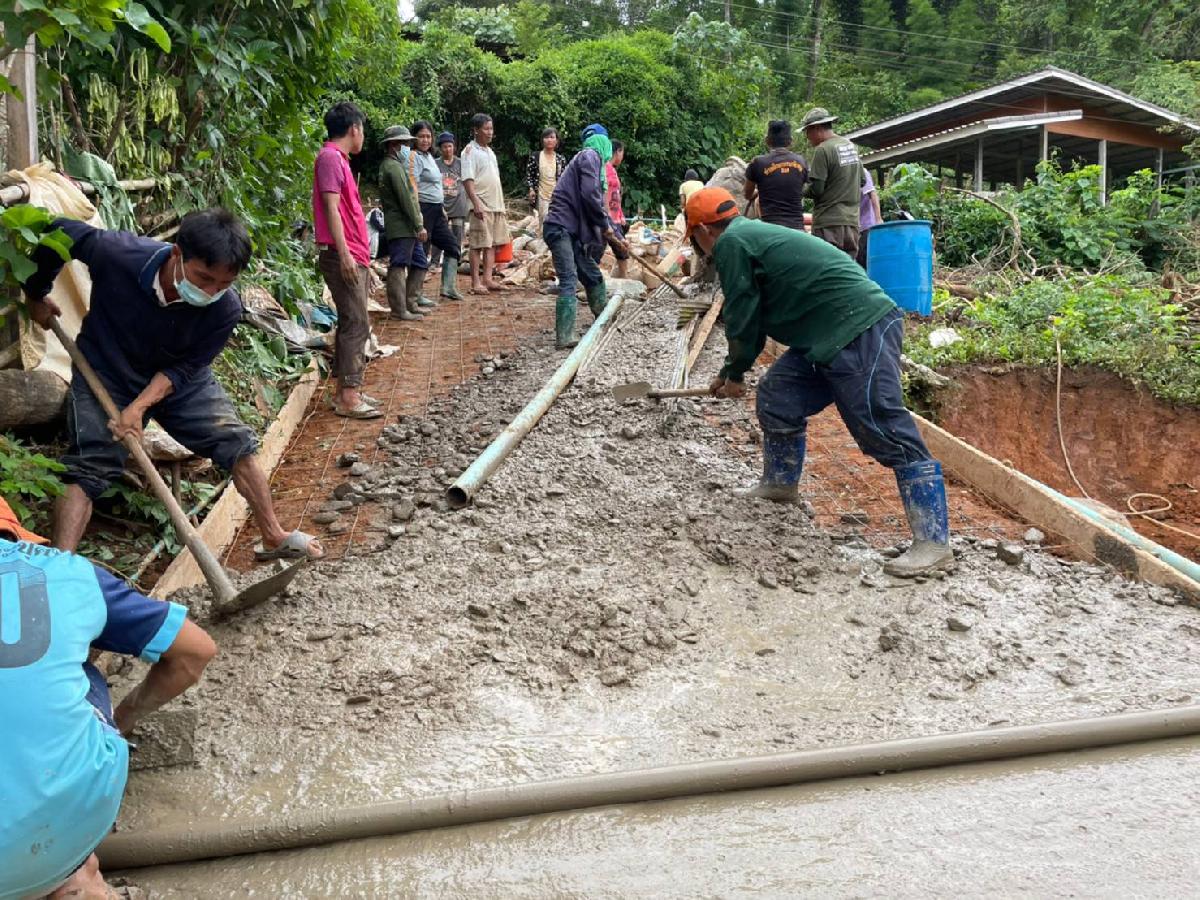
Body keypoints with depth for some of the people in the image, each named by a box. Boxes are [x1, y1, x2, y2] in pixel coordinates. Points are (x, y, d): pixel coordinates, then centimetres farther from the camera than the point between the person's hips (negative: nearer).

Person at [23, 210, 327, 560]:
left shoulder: (226, 308, -29)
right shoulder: (117, 254, -34)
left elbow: (185, 368, -18)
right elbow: (61, 232, -13)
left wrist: (140, 406, -30)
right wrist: (36, 294, 1)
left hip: (178, 379, 2)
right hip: (106, 374, -2)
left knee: (238, 444, -3)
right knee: (88, 468, -12)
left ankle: (274, 538, 10)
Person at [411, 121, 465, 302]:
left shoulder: (429, 156, 17)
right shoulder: (415, 157, -12)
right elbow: (413, 186, -20)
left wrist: (442, 208, 21)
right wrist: (418, 214, -26)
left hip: (436, 210, 10)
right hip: (424, 209, -10)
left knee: (453, 247, 12)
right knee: (421, 252, -4)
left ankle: (448, 287, 15)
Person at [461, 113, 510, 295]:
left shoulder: (490, 151, 18)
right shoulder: (470, 151, -6)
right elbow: (467, 180, -14)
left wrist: (501, 204, 18)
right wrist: (476, 203, -24)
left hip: (496, 205, 8)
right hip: (481, 206, -8)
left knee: (492, 243, 7)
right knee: (478, 245, -6)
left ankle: (488, 279, 12)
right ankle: (476, 283, -4)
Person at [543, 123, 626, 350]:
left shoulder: (590, 159, 25)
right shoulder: (590, 156, -4)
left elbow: (598, 202, 30)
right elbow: (590, 195, -17)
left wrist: (613, 235, 32)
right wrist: (605, 225, -5)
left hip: (573, 231, 10)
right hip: (560, 227, -10)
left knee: (592, 275, 19)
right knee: (568, 279, -17)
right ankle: (564, 337, -22)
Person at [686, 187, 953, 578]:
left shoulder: (730, 243, -6)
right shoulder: (754, 234, 25)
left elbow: (741, 319, -3)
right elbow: (754, 318, 32)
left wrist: (733, 373, 15)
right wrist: (731, 373, 38)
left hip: (861, 332, -11)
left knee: (887, 432, -13)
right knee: (776, 397, 18)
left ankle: (934, 544, -12)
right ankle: (780, 485, 36)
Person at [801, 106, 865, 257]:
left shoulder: (822, 150, -11)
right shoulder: (851, 146, 13)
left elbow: (815, 190, -14)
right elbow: (861, 181, 18)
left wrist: (804, 190, 5)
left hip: (829, 223, -8)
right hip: (852, 221, 8)